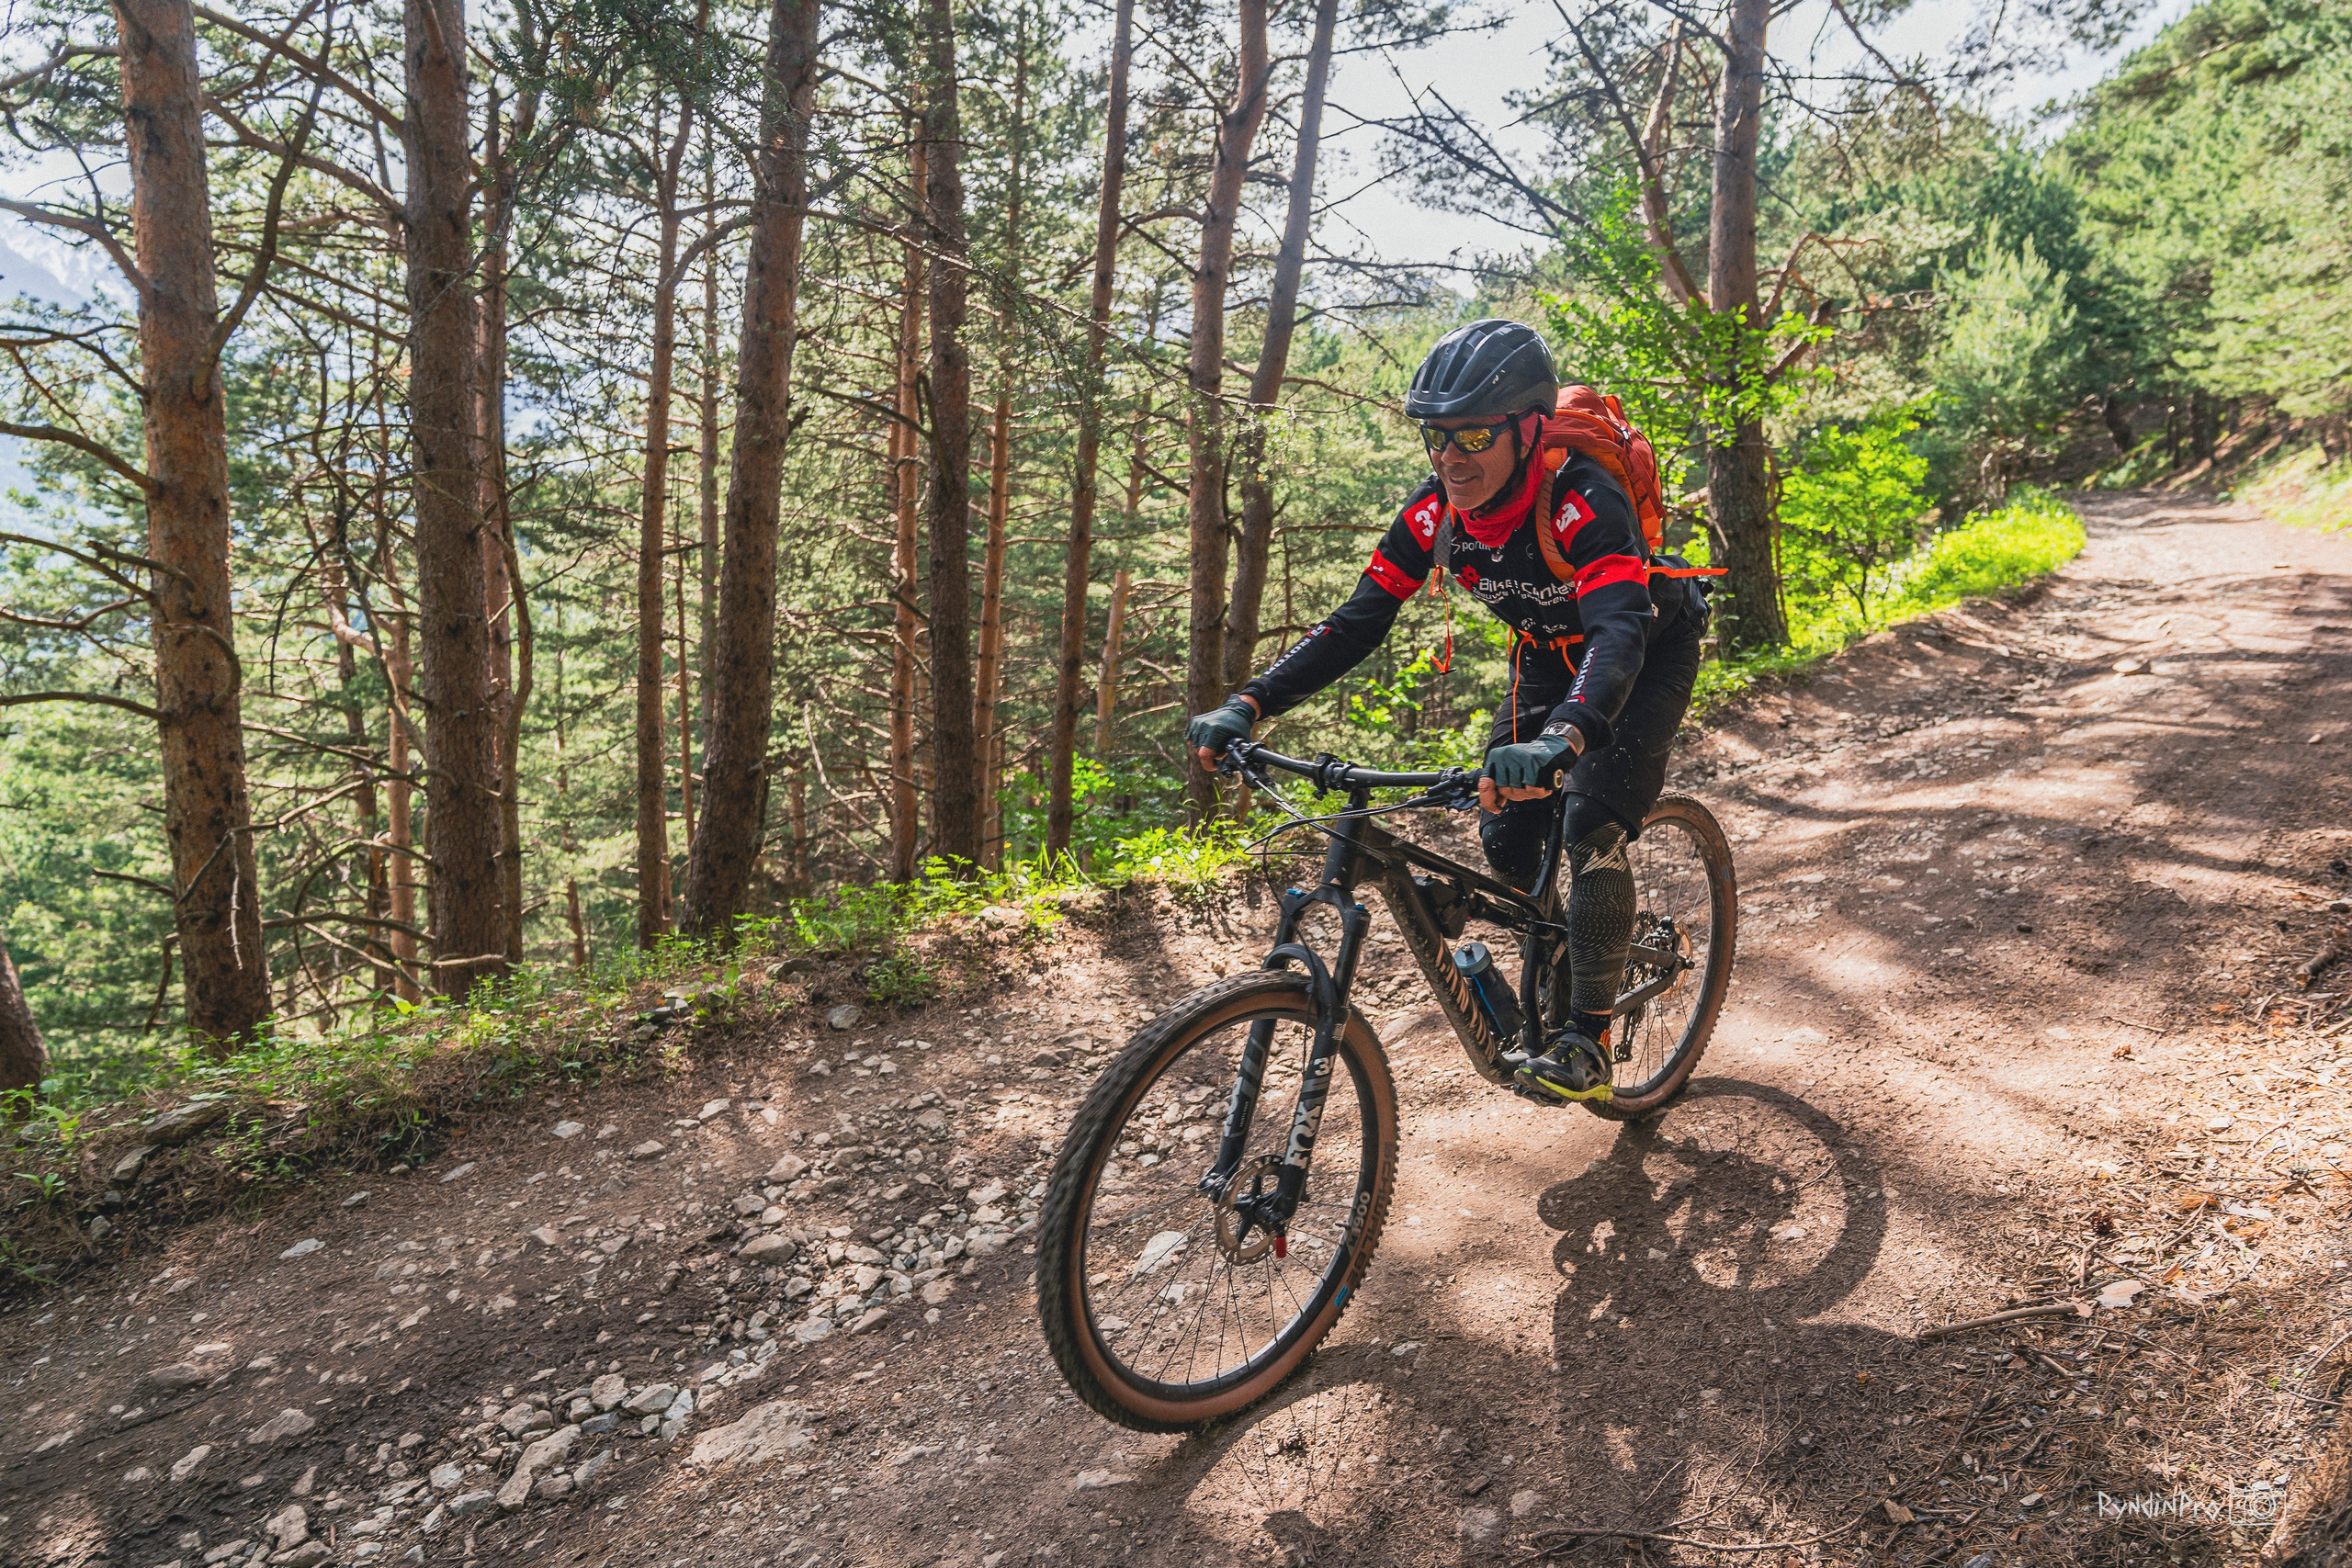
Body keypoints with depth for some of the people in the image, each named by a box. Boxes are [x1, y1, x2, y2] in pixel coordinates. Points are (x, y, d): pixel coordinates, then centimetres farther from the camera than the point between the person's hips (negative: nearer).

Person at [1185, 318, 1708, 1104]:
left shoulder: (1583, 504, -37)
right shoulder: (1436, 511, -20)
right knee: (1505, 843, -2)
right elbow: (1358, 620, -21)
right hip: (1550, 657, 6)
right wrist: (1247, 705, -35)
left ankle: (1588, 1038, -10)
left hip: (1647, 654, -5)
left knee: (1591, 826, -22)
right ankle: (1553, 980, 24)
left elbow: (1621, 633, -51)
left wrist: (1564, 737, -72)